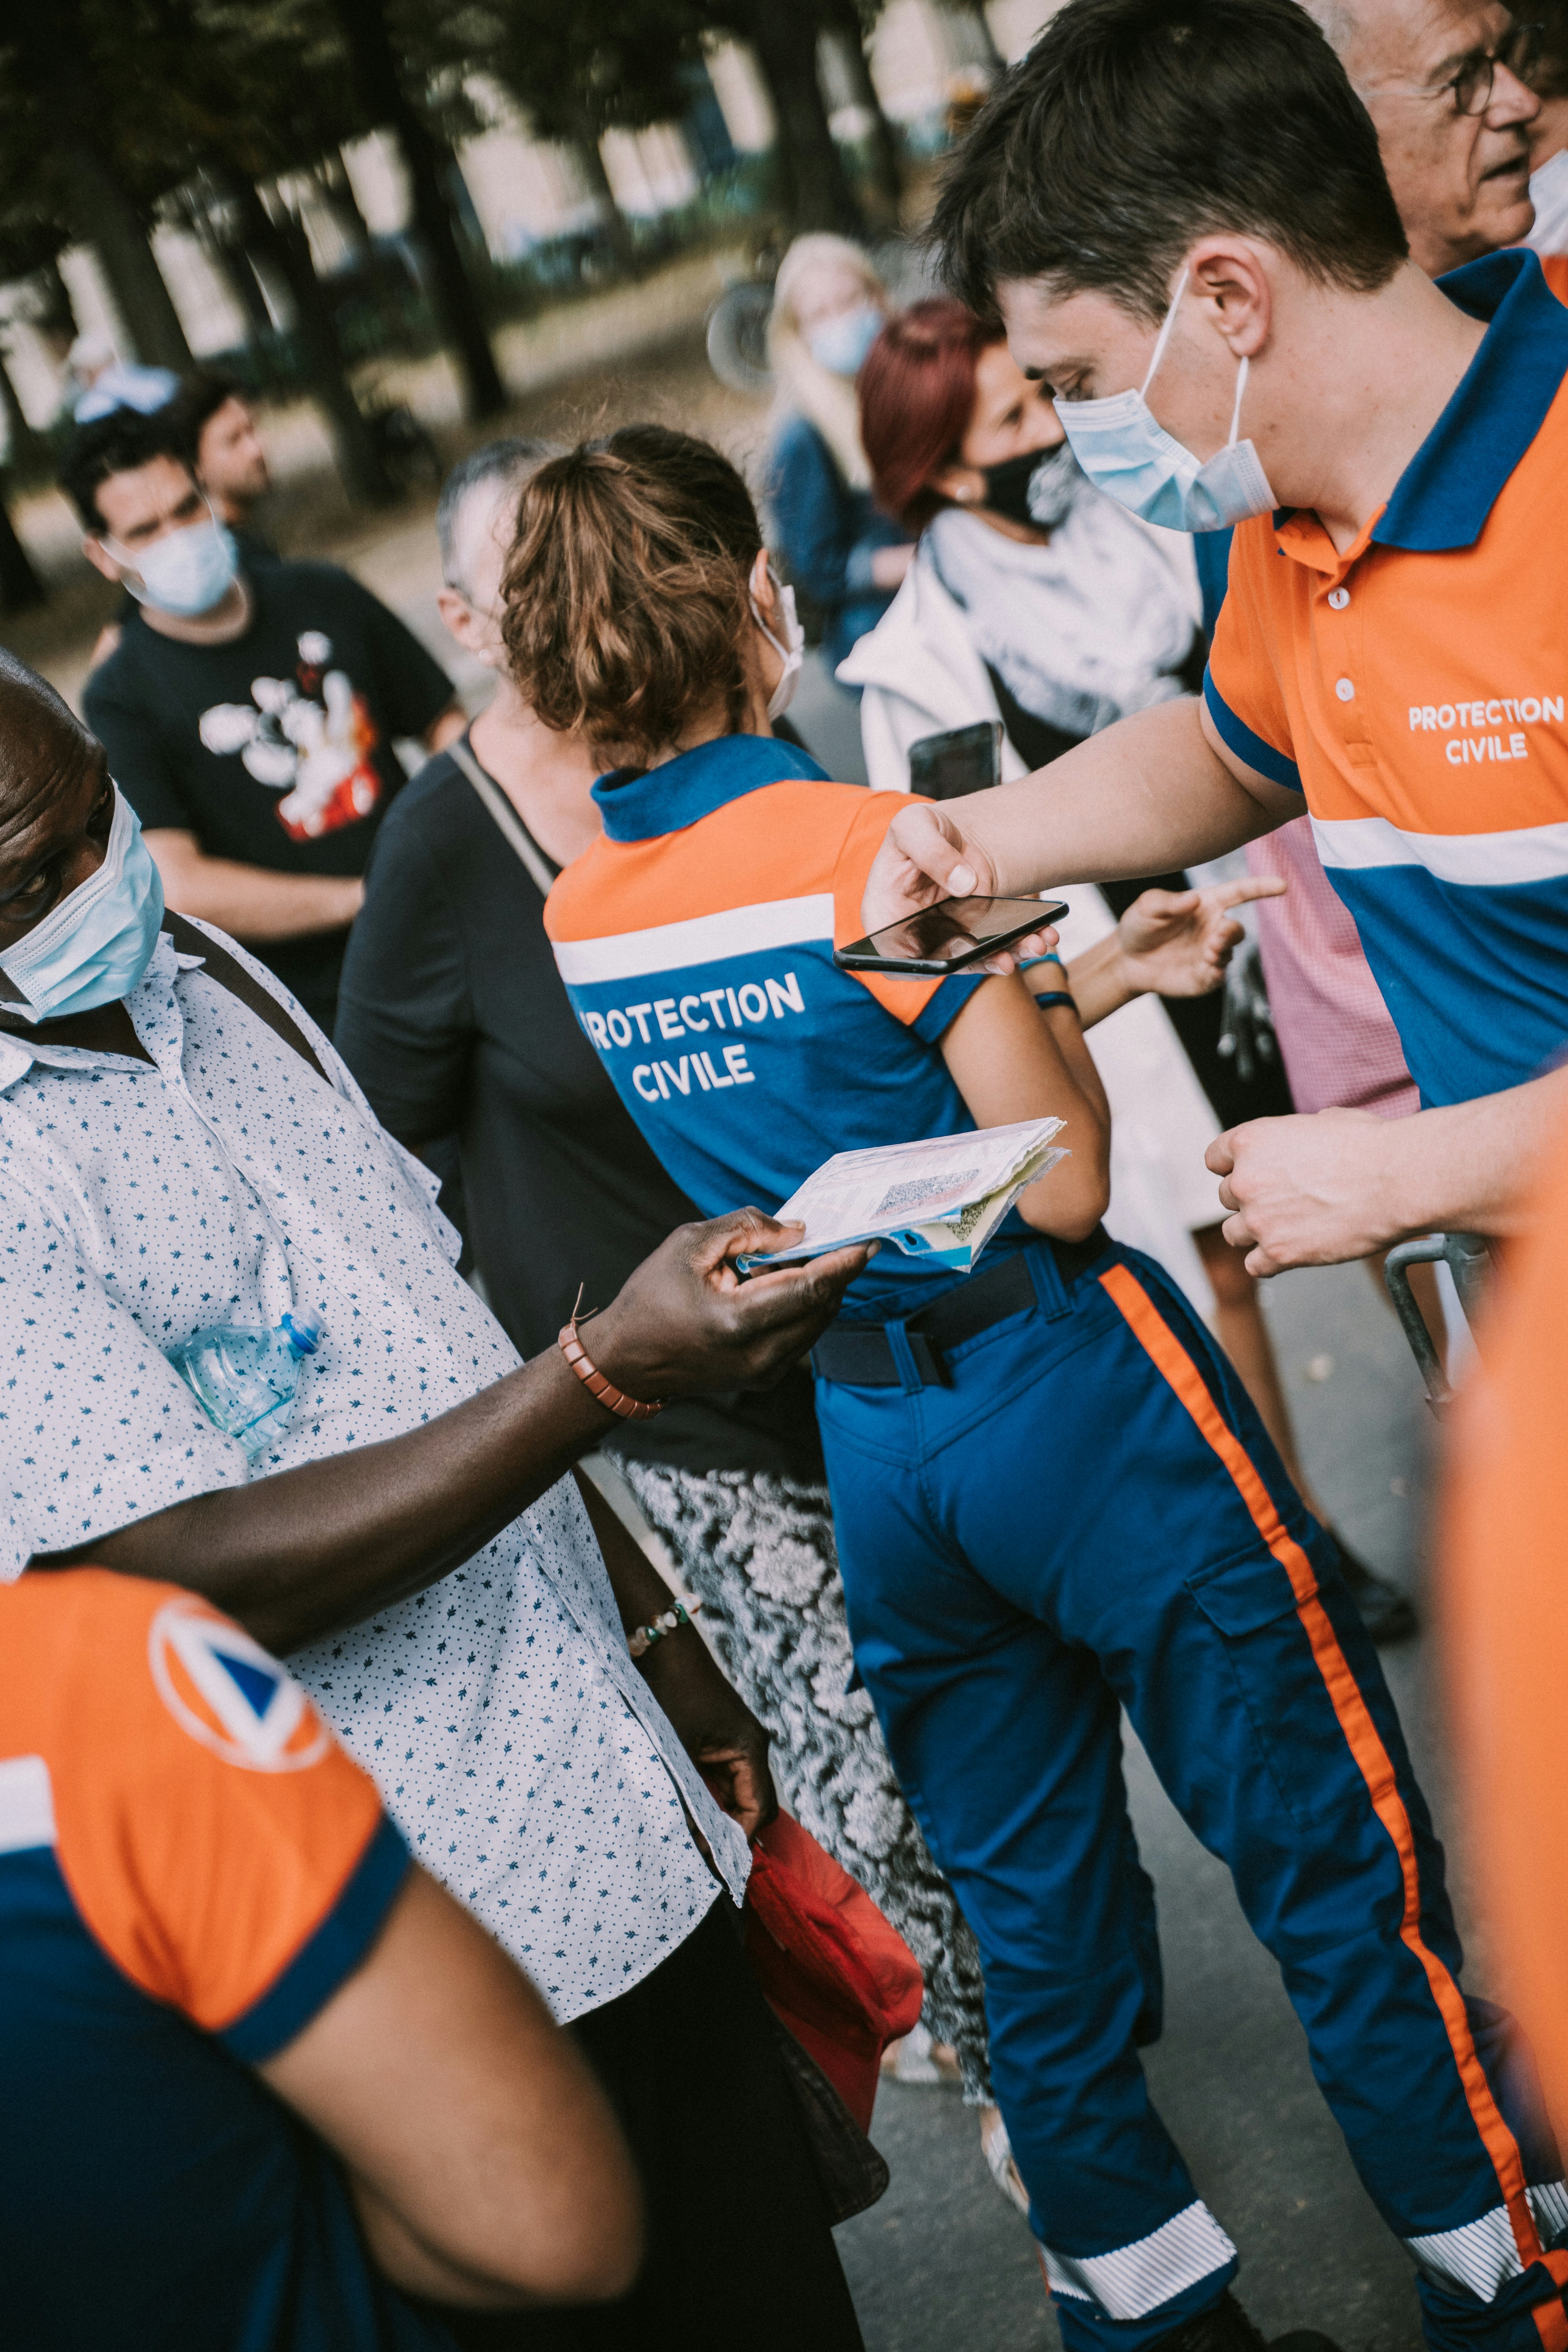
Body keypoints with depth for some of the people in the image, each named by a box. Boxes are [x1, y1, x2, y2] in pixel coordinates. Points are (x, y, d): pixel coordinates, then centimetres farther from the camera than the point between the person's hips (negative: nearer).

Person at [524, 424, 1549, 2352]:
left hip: (859, 1454, 7)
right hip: (1067, 1400, -6)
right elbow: (1062, 1180, -18)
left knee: (1037, 1936, 19)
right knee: (1340, 1868, 10)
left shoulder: (570, 923, 2)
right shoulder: (870, 849, -19)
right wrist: (1055, 1007, 0)